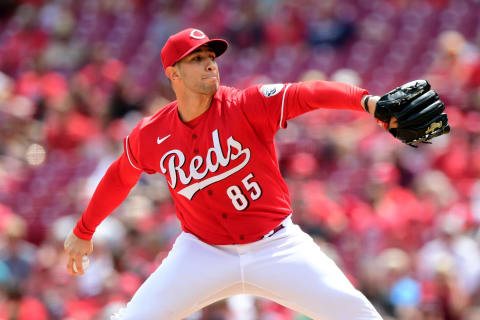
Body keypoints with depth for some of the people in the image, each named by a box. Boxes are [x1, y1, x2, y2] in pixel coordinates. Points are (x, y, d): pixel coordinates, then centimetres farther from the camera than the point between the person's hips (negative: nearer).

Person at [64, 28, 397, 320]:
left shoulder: (244, 106, -16)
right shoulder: (151, 136, -6)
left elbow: (307, 94, -32)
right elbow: (120, 177, 15)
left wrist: (365, 100, -50)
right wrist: (83, 232, 26)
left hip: (276, 246, -1)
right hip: (203, 253, 2)